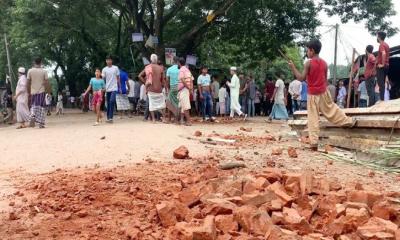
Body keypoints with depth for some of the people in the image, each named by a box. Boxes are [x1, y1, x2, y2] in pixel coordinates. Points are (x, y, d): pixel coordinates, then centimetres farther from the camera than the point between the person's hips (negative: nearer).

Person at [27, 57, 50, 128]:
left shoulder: (30, 71, 0)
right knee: (41, 107, 5)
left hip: (33, 91, 1)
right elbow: (47, 83, -6)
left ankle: (32, 117, -16)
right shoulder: (44, 71, -3)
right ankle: (41, 123, 2)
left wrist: (28, 92, 10)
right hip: (41, 91, -1)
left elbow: (28, 83, 0)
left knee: (33, 106, 12)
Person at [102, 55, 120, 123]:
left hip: (114, 88, -2)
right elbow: (103, 79, 3)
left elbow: (118, 78, 9)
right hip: (107, 89, 2)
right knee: (108, 103, 8)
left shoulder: (116, 68, 4)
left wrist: (119, 88, 7)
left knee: (112, 101, -18)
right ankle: (108, 117, 17)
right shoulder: (104, 69, 6)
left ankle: (110, 117, -17)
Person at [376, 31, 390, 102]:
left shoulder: (381, 45, -14)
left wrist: (382, 64, -25)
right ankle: (383, 98, 15)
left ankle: (381, 99, -10)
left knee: (380, 83, -8)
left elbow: (383, 54, -31)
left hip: (381, 66, -9)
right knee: (383, 82, 13)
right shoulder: (386, 45, 15)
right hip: (386, 65, 9)